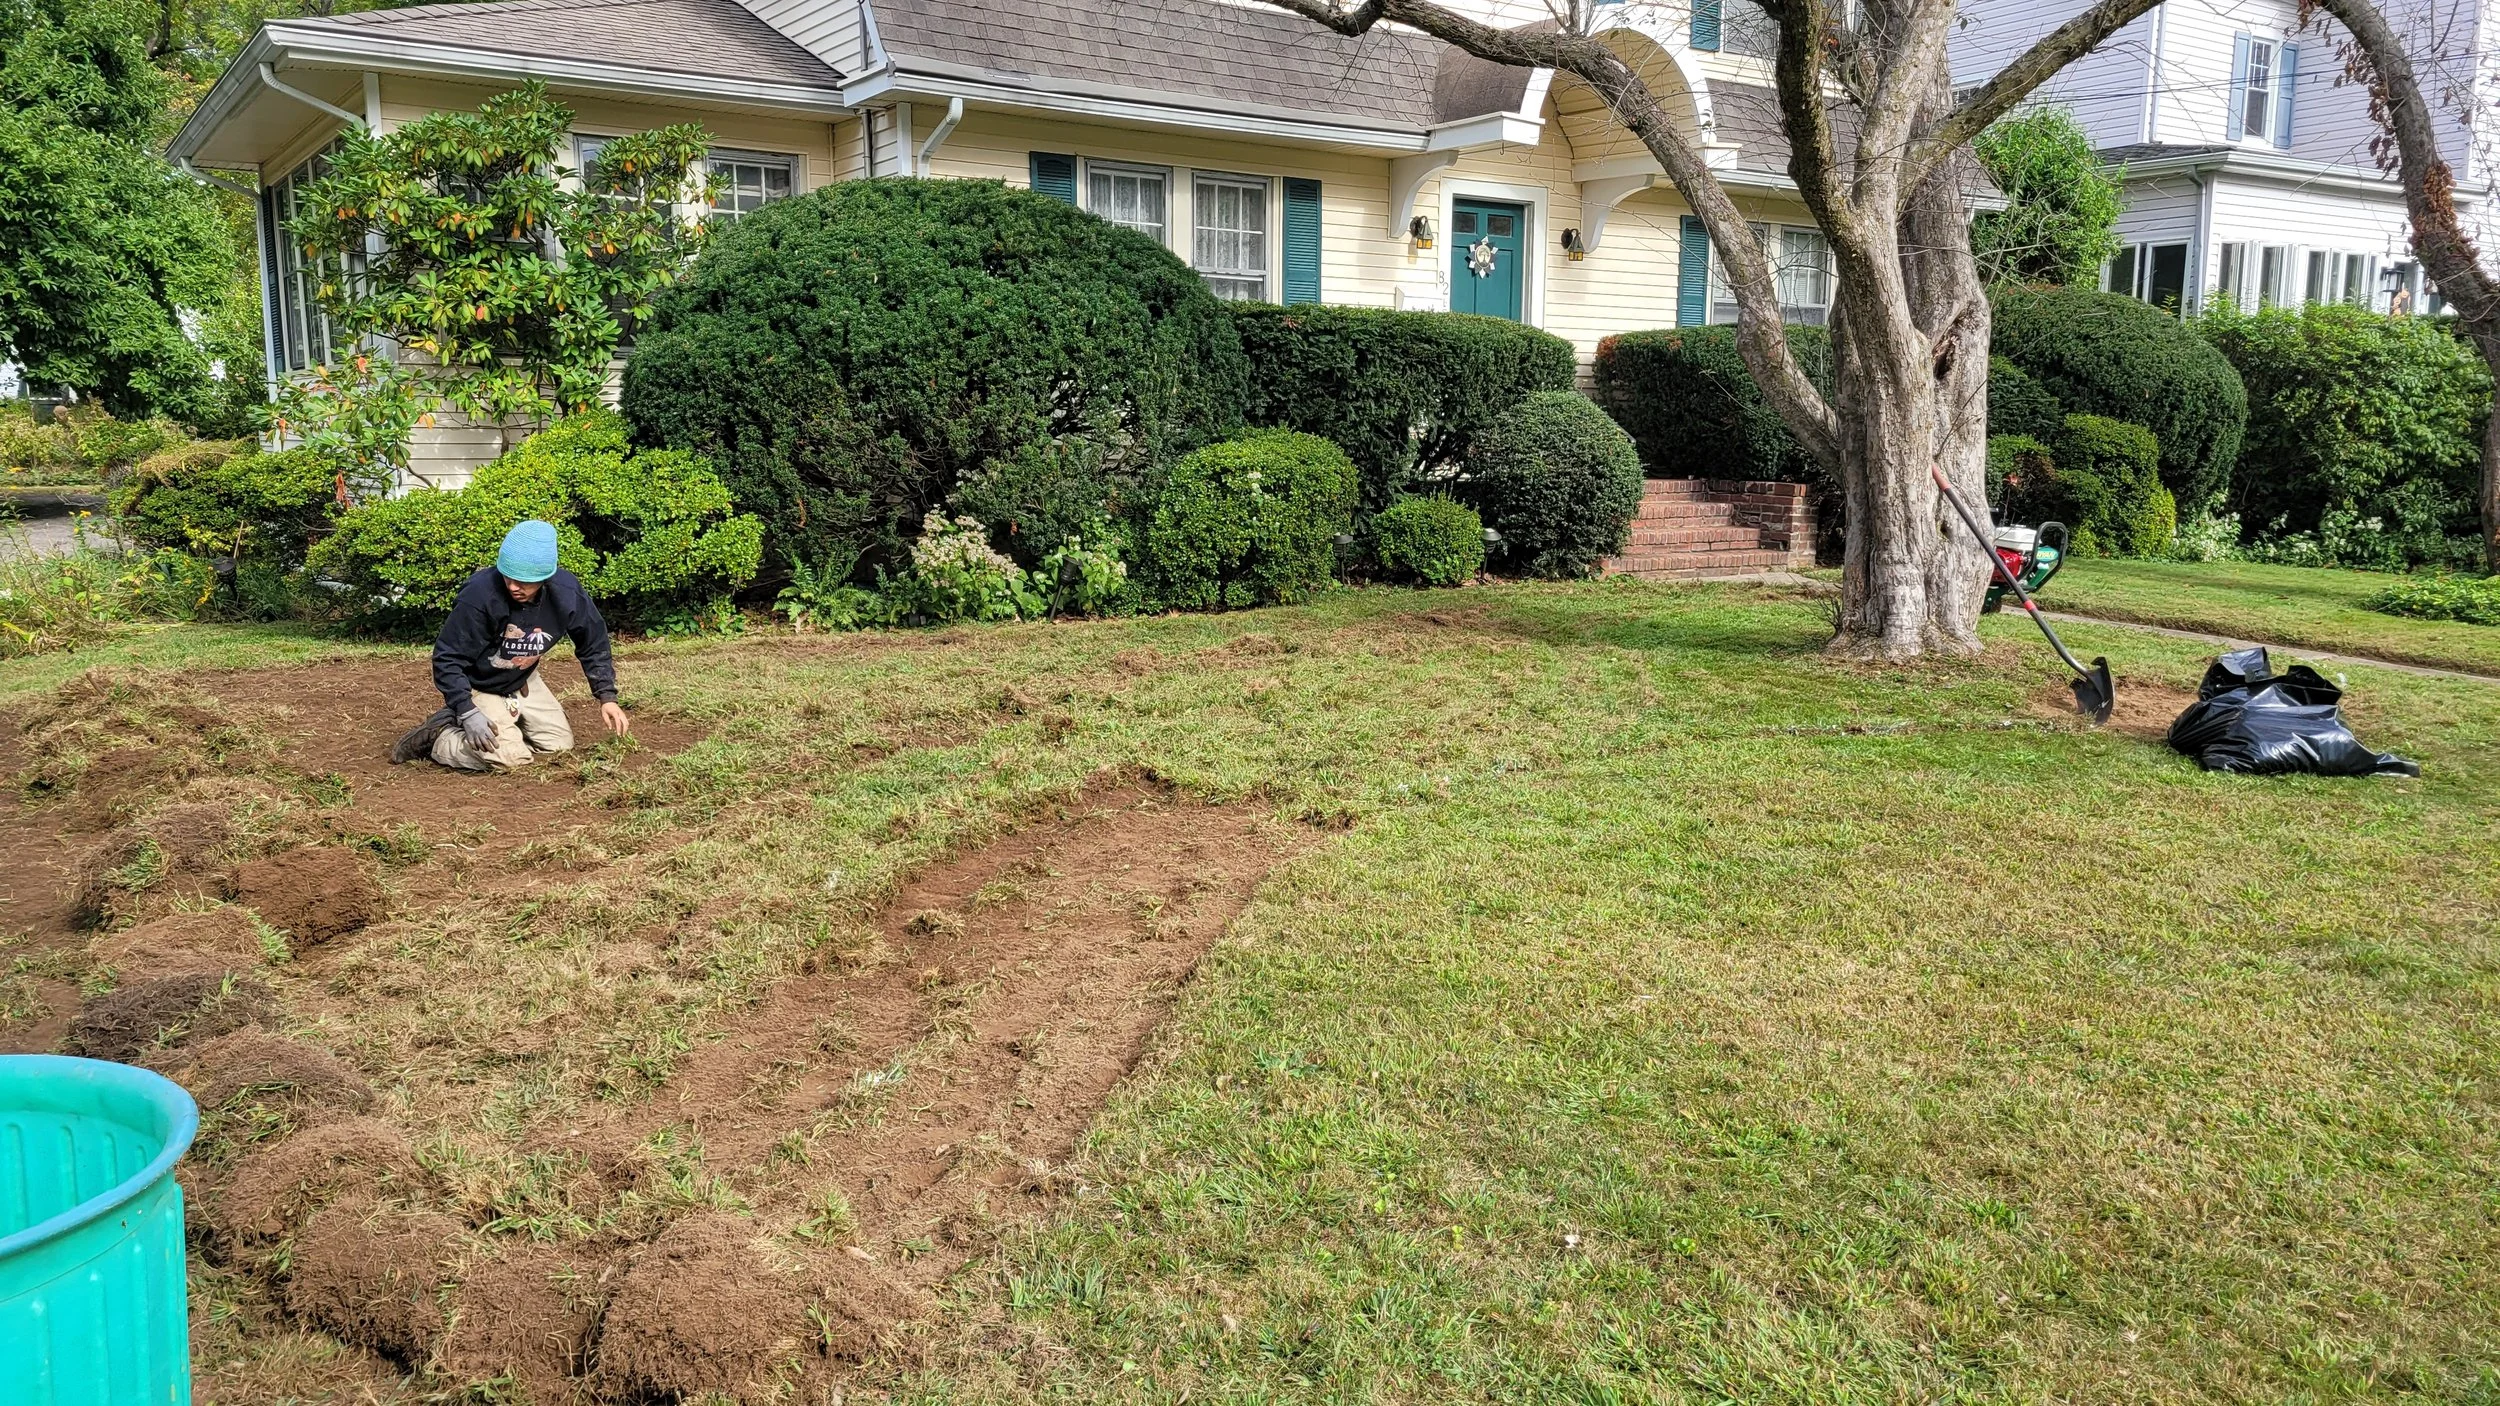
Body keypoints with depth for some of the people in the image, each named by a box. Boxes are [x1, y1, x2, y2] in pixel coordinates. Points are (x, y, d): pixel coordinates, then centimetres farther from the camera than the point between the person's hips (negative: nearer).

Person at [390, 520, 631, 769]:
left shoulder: (567, 593, -21)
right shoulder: (479, 595, -35)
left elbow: (593, 645, -3)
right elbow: (447, 657, -25)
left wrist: (606, 697, -9)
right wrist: (467, 712, -31)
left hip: (523, 681, 6)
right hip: (478, 687, -6)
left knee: (561, 744, 8)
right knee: (510, 758, -20)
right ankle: (439, 737, 1)